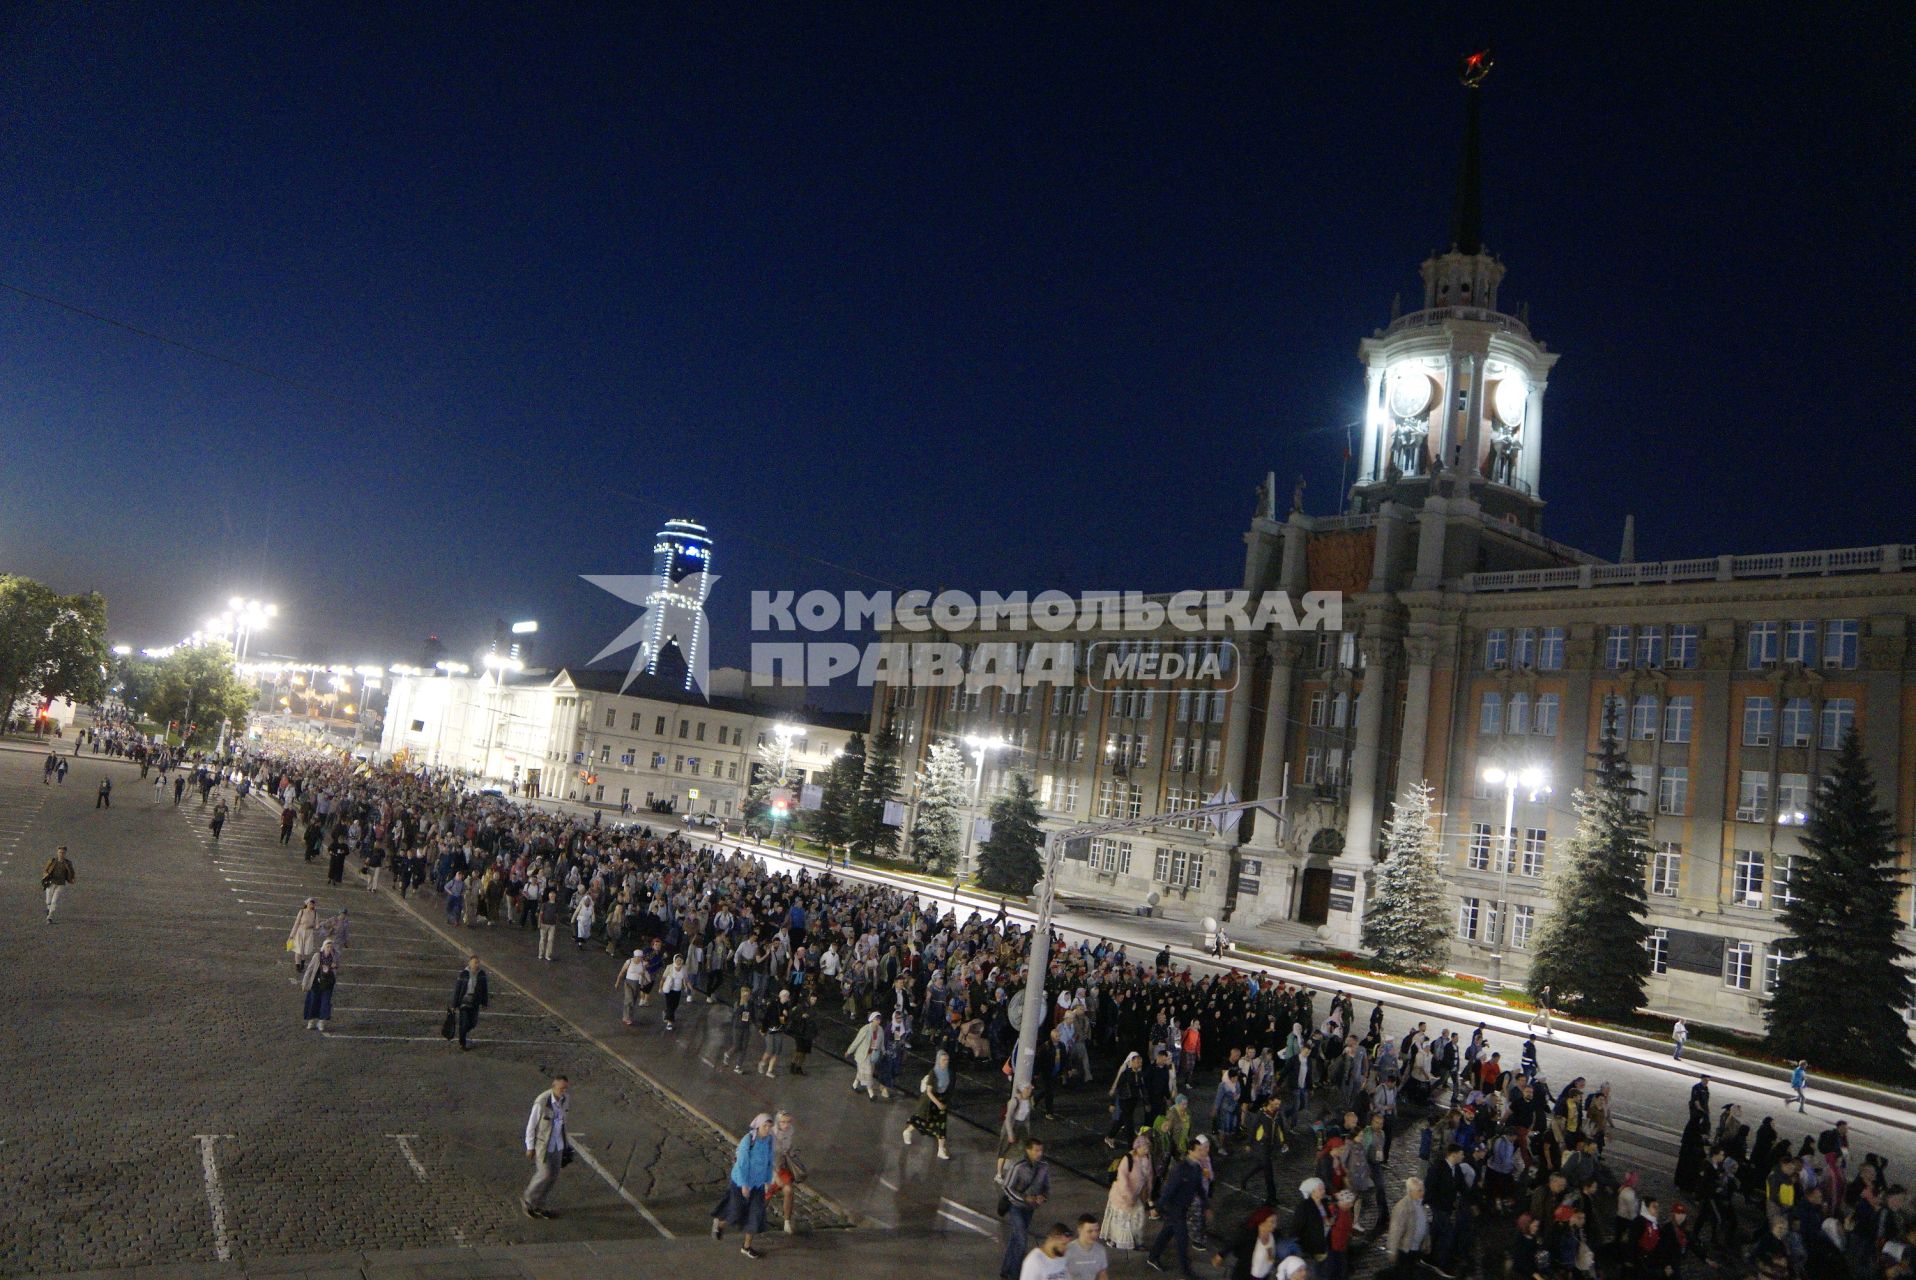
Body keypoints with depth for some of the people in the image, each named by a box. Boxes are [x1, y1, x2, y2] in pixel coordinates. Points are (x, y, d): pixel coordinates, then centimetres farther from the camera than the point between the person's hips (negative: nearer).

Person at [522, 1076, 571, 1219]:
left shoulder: (564, 1100, -5)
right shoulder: (541, 1102, -24)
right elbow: (531, 1124, -15)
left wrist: (565, 1143, 16)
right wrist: (530, 1147, -10)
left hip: (557, 1144, 6)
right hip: (543, 1143, -6)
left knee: (553, 1175, 10)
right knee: (545, 1174, -5)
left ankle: (538, 1206, 25)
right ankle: (527, 1200, 20)